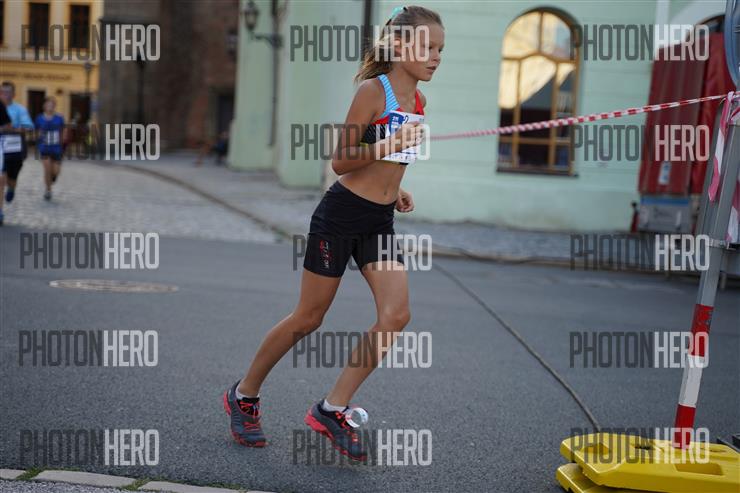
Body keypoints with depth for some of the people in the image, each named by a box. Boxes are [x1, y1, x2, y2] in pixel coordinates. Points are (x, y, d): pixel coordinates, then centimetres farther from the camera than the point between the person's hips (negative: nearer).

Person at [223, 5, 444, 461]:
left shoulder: (417, 101, 10)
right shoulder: (373, 90, -12)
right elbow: (341, 161, -13)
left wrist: (394, 189, 10)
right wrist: (388, 145, -26)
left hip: (380, 223, 6)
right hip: (341, 215, -6)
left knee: (396, 314, -12)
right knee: (308, 318, 3)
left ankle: (332, 410, -2)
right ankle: (244, 394, 24)